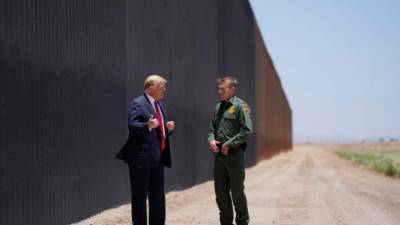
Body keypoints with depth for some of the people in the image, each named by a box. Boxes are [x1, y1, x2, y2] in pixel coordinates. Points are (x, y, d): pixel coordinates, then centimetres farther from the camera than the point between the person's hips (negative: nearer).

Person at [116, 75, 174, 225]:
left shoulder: (160, 105, 18)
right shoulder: (137, 103, -10)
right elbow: (132, 125, -21)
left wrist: (168, 128, 3)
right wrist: (148, 126, -36)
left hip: (158, 157, 9)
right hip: (141, 157, -9)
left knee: (158, 196, 14)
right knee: (140, 196, -1)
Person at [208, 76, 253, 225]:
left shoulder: (240, 106, -8)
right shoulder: (218, 107, 14)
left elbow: (247, 130, -15)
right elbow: (212, 128, 20)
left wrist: (229, 144, -16)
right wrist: (211, 140, -1)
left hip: (234, 154, -7)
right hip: (219, 155, 7)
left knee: (237, 190, 1)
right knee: (220, 190, 10)